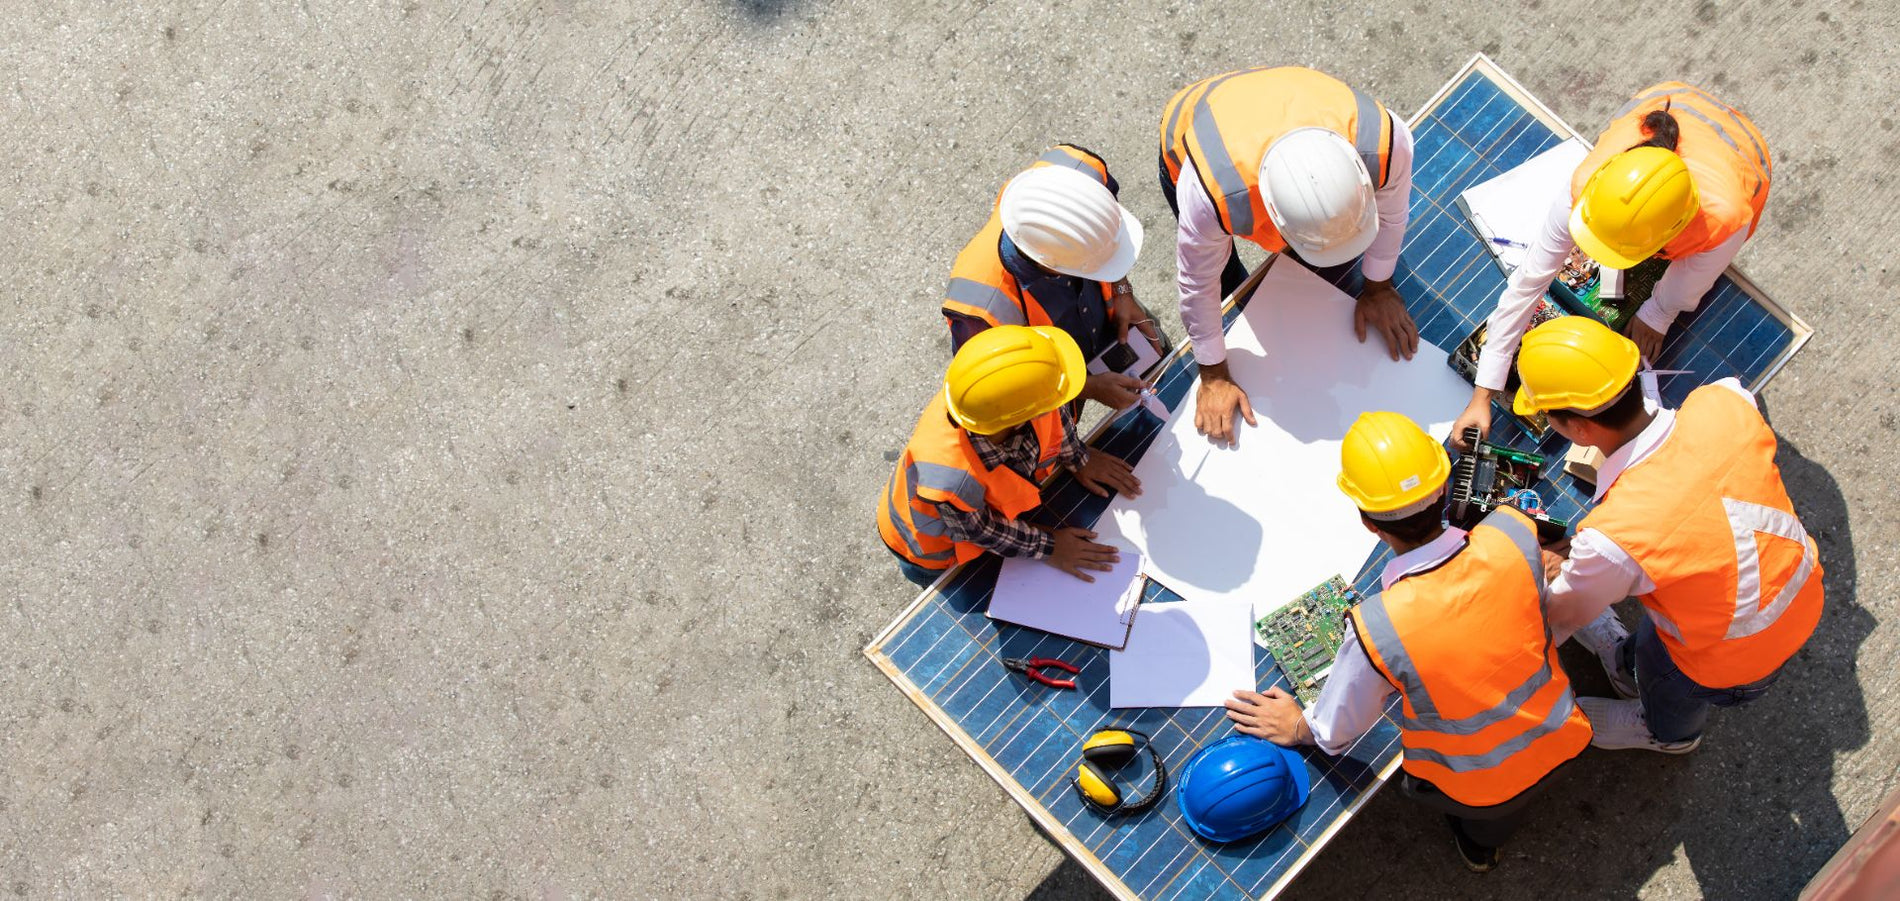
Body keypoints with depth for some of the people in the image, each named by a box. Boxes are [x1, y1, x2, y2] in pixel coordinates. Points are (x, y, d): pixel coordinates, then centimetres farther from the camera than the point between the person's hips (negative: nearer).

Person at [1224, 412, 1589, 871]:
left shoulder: (1375, 629, -34)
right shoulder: (1514, 533, -28)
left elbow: (1336, 732, -15)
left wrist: (1297, 727, 7)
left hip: (1474, 790, -3)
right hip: (1559, 745, 3)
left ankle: (1478, 838, 33)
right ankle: (1487, 830, 33)